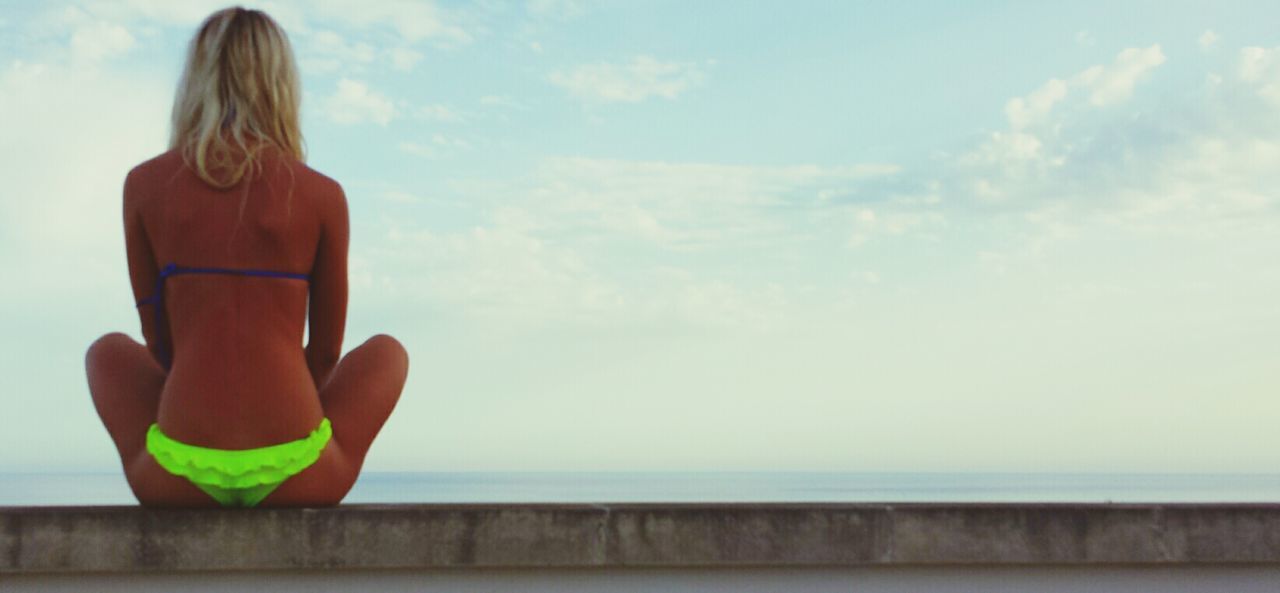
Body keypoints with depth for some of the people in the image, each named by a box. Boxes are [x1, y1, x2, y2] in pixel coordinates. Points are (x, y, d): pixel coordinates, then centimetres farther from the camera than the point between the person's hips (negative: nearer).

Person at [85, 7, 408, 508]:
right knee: (386, 351, 29)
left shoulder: (143, 184, 2)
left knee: (108, 351, 34)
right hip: (295, 475, -1)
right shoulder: (323, 195, -1)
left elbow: (159, 339, 11)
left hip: (181, 476, 1)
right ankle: (297, 516, 23)